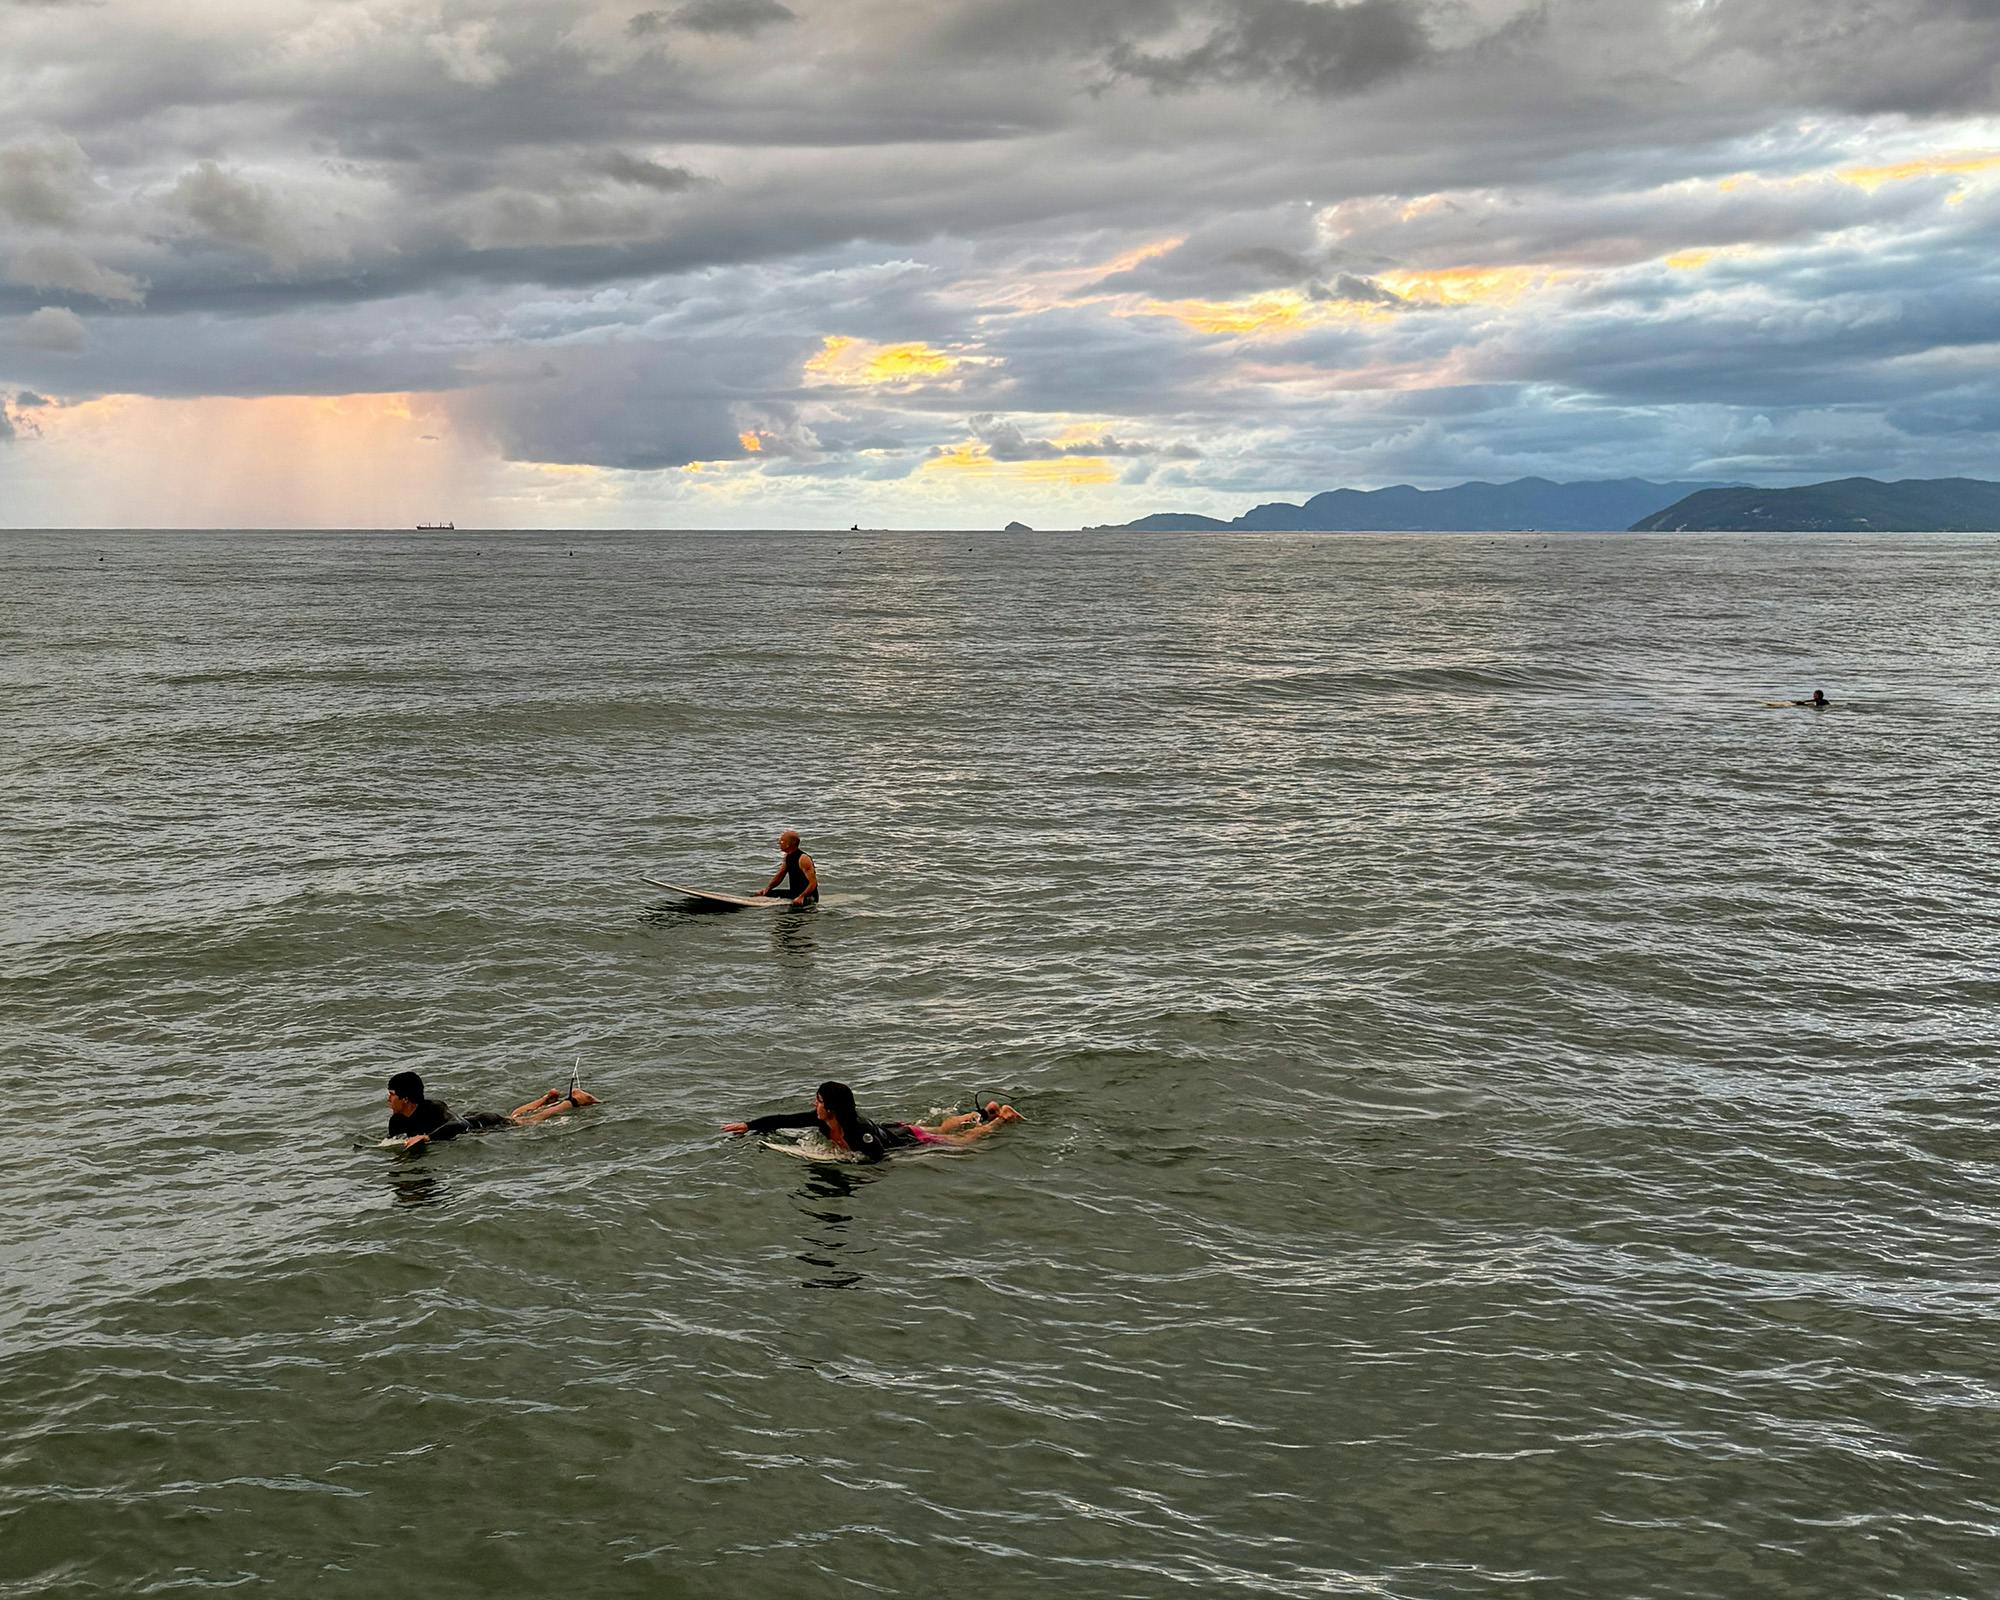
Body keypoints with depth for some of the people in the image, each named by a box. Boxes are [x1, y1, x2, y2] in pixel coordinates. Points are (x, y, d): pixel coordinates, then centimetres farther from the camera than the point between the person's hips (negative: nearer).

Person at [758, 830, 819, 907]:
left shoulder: (803, 859, -20)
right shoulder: (787, 857, 8)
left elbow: (813, 883, -24)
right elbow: (779, 876, 18)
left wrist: (801, 897, -35)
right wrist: (767, 888, 3)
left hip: (808, 897, -9)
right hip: (794, 893, 9)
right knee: (766, 894, 5)